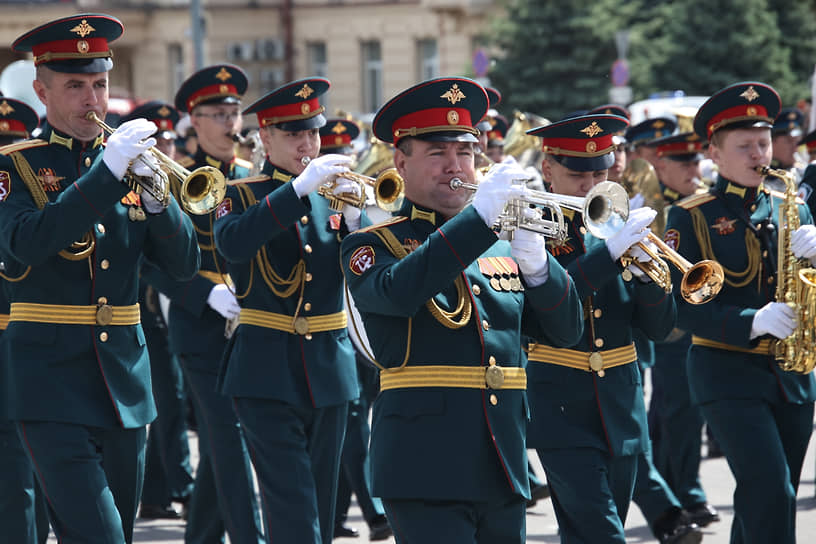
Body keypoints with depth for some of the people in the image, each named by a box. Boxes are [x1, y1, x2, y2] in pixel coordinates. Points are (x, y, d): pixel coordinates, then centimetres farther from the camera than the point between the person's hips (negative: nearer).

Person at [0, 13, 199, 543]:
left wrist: (154, 192, -14)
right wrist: (108, 173, -26)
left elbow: (185, 264, 5)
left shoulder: (130, 161, 11)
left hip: (125, 380, 5)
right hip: (52, 381, -5)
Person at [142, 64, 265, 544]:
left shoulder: (254, 178, 10)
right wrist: (208, 293, -21)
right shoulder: (175, 180, -5)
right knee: (230, 438, -11)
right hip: (204, 326, -5)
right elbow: (155, 263, -9)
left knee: (221, 443, 12)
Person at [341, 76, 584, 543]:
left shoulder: (502, 245, 17)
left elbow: (565, 330, 11)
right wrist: (479, 216, -24)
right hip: (426, 468, -5)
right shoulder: (373, 245, 1)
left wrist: (536, 263, -9)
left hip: (504, 470, 5)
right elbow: (398, 292, -22)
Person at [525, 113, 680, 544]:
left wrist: (644, 270, -13)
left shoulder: (618, 226, 10)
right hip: (561, 409, -5)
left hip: (621, 409, 5)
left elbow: (659, 327, 6)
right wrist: (609, 251, -28)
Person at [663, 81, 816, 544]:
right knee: (771, 493, -18)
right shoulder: (690, 218, -3)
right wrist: (754, 322, -24)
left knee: (764, 504, 10)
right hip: (728, 374, -5)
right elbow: (684, 308, -10)